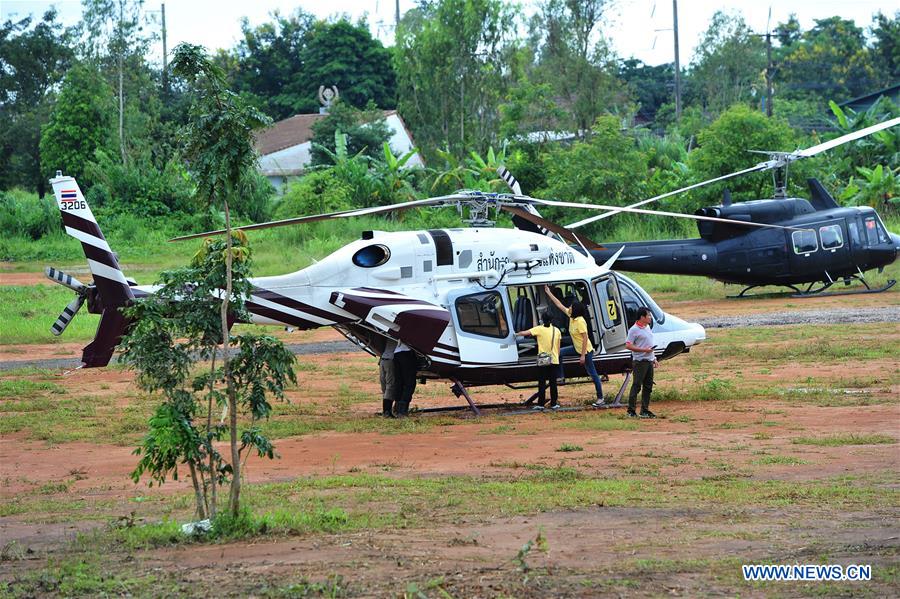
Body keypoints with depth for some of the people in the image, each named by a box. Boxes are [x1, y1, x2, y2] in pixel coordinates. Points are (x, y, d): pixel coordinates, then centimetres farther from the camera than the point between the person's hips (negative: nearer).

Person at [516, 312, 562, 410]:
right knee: (553, 382, 7)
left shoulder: (539, 329, -7)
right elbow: (558, 347, 10)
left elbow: (525, 333, -10)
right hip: (554, 360, 3)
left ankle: (541, 403, 1)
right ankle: (554, 403, 6)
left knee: (542, 382, 2)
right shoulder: (556, 330, 5)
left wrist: (517, 334, 8)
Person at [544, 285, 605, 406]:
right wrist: (549, 293, 11)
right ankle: (561, 376, 14)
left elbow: (585, 339, -25)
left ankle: (600, 398, 3)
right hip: (577, 348, 9)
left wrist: (583, 356, -25)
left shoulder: (580, 322, -25)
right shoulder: (571, 317, 1)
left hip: (586, 351, -9)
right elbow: (560, 305, 10)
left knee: (593, 374, -2)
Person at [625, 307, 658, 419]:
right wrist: (643, 350, -20)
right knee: (637, 386, -8)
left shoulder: (648, 328, 15)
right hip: (640, 362, -9)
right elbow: (628, 345, -16)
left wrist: (654, 359, 20)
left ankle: (645, 410, 15)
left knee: (648, 386, 9)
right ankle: (631, 411, -6)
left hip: (649, 361, 9)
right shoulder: (634, 330, -12)